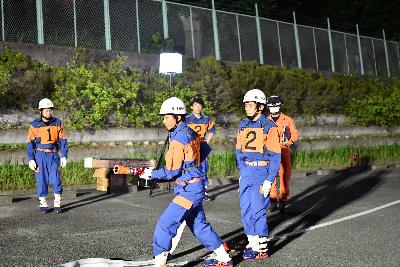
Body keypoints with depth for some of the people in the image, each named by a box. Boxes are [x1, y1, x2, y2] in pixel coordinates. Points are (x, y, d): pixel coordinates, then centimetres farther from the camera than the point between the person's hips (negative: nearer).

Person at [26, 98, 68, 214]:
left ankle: (57, 203, 3)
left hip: (53, 155, 0)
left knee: (55, 180, -8)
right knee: (41, 180, 1)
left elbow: (63, 140, 3)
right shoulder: (35, 125, -2)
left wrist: (64, 156, -3)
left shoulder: (57, 123, 2)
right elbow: (30, 143, -1)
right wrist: (31, 160, -7)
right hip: (40, 155, 0)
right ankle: (43, 204, 12)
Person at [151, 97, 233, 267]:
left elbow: (172, 172, -17)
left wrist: (151, 174, -7)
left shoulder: (178, 139, -18)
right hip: (195, 187, 10)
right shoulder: (190, 132, 8)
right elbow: (205, 150, 22)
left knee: (164, 225, -8)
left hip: (189, 190, -10)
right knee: (199, 225, 21)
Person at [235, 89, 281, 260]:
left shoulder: (269, 127, -9)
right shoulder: (242, 126, 9)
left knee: (257, 211, -6)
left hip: (262, 172, -6)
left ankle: (262, 248, 7)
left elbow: (275, 156, -9)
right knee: (245, 210, 9)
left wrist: (269, 180, -13)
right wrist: (241, 173, 11)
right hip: (246, 172, 6)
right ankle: (252, 243, 23)